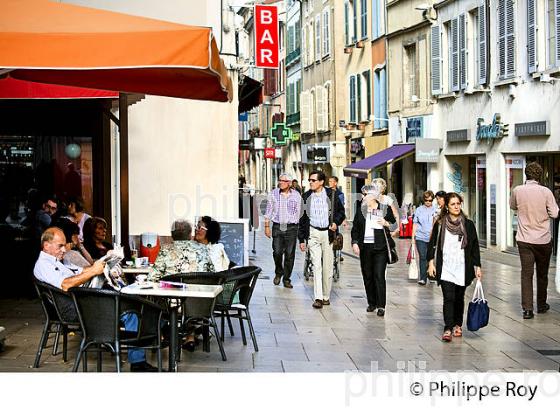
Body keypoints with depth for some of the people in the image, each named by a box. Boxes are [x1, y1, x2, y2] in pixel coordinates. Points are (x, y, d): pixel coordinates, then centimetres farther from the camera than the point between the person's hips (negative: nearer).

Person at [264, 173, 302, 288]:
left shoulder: (296, 195, 3)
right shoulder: (273, 194, 6)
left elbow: (298, 212, 7)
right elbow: (268, 211, 10)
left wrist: (299, 228, 4)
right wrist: (267, 226, 6)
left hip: (291, 227, 0)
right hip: (277, 227, 0)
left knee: (290, 254, -1)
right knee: (277, 252, -8)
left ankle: (286, 279, 11)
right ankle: (278, 273, 20)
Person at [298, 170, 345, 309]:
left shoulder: (331, 194, 1)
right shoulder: (306, 197, 4)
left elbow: (341, 211, 11)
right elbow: (302, 218, 9)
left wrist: (336, 222, -9)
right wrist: (301, 239, 7)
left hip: (328, 232, 0)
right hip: (313, 233, 0)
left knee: (327, 266, 5)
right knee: (316, 265, -8)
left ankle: (326, 296, 17)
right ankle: (318, 298, -11)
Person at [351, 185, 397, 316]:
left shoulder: (386, 209, 2)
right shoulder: (360, 209, 8)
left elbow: (395, 225, 10)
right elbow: (355, 228, 11)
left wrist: (386, 224, -10)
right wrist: (355, 243, 1)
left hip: (380, 247, -3)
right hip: (365, 247, 3)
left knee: (379, 276, -8)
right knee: (367, 276, 7)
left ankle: (381, 306, -5)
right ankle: (371, 303, 19)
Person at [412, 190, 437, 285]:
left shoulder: (435, 210, 5)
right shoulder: (419, 210, 8)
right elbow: (415, 224, 11)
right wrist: (413, 237, 8)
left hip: (432, 238, 0)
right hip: (420, 237, 0)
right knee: (422, 257, -4)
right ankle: (422, 278, -5)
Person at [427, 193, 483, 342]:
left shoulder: (468, 225, 4)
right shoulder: (440, 224, 2)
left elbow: (475, 247, 7)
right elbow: (432, 244, 8)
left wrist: (477, 266, 4)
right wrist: (431, 262, -1)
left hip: (462, 269, 1)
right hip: (445, 269, -1)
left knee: (459, 298, 11)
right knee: (448, 298, -12)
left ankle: (458, 325, 28)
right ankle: (448, 329, -15)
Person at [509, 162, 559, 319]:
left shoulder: (517, 191, -6)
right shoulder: (546, 191, -12)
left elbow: (513, 206, 13)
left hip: (524, 239, 1)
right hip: (543, 239, -1)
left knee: (526, 273, 2)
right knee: (542, 274, 16)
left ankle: (527, 308, -6)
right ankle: (541, 305, 29)